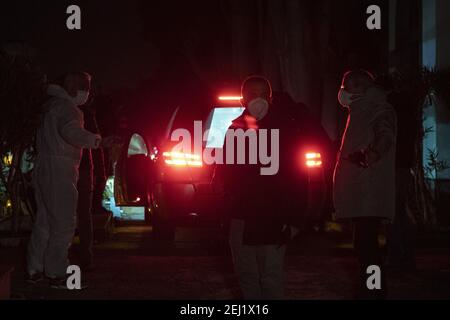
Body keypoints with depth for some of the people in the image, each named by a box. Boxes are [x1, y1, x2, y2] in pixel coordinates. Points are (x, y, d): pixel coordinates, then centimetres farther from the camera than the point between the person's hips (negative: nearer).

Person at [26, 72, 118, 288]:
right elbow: (70, 131, -35)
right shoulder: (68, 108, -13)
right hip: (59, 171, -10)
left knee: (44, 222, 15)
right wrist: (97, 141, -45)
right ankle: (56, 274, -4)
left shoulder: (52, 105, 18)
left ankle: (34, 270, 19)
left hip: (43, 167, 10)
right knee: (63, 224, -6)